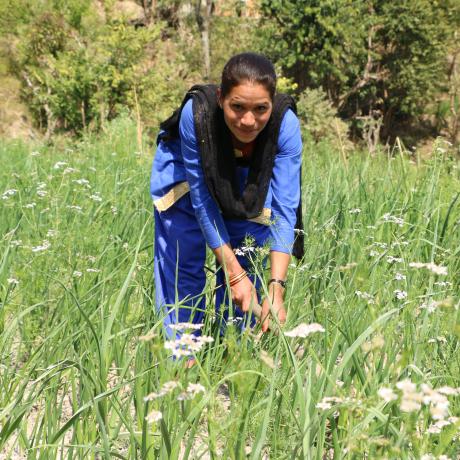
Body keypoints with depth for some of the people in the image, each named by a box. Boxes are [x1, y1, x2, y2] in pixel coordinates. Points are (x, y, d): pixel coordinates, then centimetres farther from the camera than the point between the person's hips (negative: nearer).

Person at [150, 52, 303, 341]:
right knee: (184, 269, -3)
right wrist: (234, 273, -31)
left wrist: (276, 288, -42)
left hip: (252, 184, 1)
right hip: (187, 177, -1)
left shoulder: (285, 125, -36)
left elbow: (284, 209, -34)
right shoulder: (196, 113, -39)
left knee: (247, 268, -1)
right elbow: (202, 199, -30)